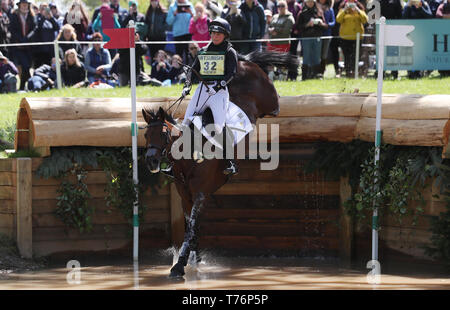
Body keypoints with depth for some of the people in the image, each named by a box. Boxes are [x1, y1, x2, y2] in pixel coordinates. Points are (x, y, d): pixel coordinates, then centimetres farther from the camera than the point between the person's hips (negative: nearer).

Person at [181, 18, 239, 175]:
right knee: (186, 124, 0)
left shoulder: (229, 52, 3)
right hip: (202, 89, 6)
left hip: (219, 90, -6)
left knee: (219, 127, -20)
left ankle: (231, 163, -18)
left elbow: (231, 73, -8)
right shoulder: (203, 51, 19)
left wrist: (220, 84, -23)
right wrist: (187, 85, 4)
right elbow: (194, 70, 21)